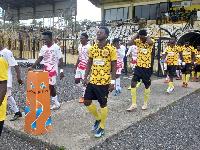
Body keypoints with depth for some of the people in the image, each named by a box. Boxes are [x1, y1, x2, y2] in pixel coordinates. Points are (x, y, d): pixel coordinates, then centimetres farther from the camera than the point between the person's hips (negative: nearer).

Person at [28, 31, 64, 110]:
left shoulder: (56, 47, -9)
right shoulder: (43, 48, 8)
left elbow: (60, 60, -9)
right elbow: (40, 59, 9)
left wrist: (61, 71, -13)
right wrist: (32, 67, -2)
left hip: (53, 70, -7)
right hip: (46, 70, 7)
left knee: (49, 87, -10)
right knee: (51, 87, 13)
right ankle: (56, 103, 26)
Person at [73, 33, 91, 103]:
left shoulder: (88, 47, -14)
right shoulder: (79, 46, 10)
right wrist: (75, 67, 18)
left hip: (85, 68, -8)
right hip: (79, 67, 8)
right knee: (77, 81, 9)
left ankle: (83, 97, 14)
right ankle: (86, 90, 30)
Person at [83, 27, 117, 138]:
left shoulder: (111, 49, -7)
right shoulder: (92, 48, 7)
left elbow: (114, 66, -6)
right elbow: (89, 63, 14)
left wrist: (113, 82, -11)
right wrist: (85, 77, 9)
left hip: (104, 82, -5)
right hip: (92, 80, 5)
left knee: (103, 104, 5)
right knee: (87, 101, 6)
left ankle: (102, 128, 22)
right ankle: (98, 118, 33)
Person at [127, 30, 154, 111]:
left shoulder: (151, 41, -8)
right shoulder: (138, 41, 2)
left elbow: (150, 43, -34)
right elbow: (130, 43, -17)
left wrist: (147, 35, -18)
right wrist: (136, 35, -12)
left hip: (147, 67, -3)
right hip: (138, 66, 3)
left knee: (147, 85, 9)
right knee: (133, 83, -6)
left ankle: (145, 103, 26)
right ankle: (134, 104, 4)